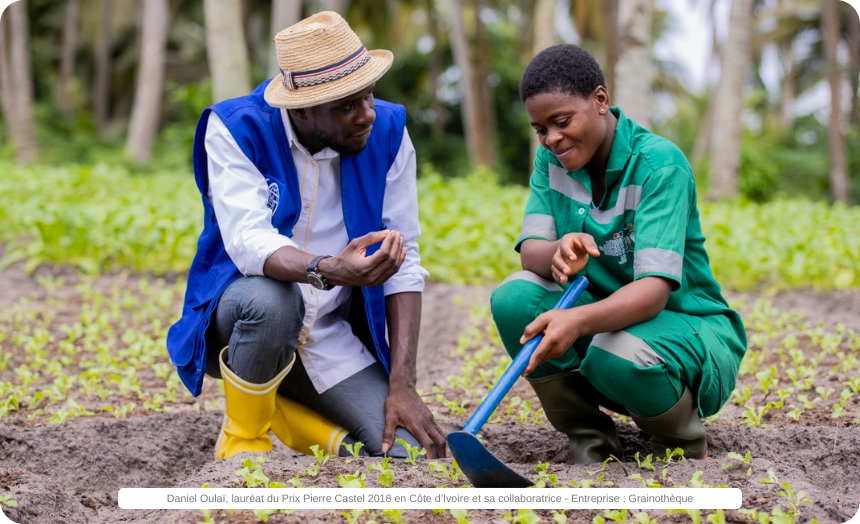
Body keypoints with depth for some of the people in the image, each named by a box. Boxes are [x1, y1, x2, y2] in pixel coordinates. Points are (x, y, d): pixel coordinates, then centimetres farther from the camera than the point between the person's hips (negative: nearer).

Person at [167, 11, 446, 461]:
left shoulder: (387, 133, -7)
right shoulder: (234, 129, -16)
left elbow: (404, 262, -7)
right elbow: (247, 241, -30)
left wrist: (402, 385, -15)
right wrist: (328, 270, -51)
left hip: (331, 339, 3)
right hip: (231, 319, -3)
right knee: (273, 298, -39)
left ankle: (283, 416, 11)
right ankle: (242, 439, -10)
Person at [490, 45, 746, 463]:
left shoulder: (660, 163, -21)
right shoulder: (552, 159, -1)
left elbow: (654, 289, -31)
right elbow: (530, 251, -9)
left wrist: (579, 320, -51)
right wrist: (559, 254, -36)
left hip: (687, 324, -5)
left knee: (618, 354, -39)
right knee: (513, 299, -22)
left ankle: (684, 444, -3)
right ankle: (591, 442, -4)